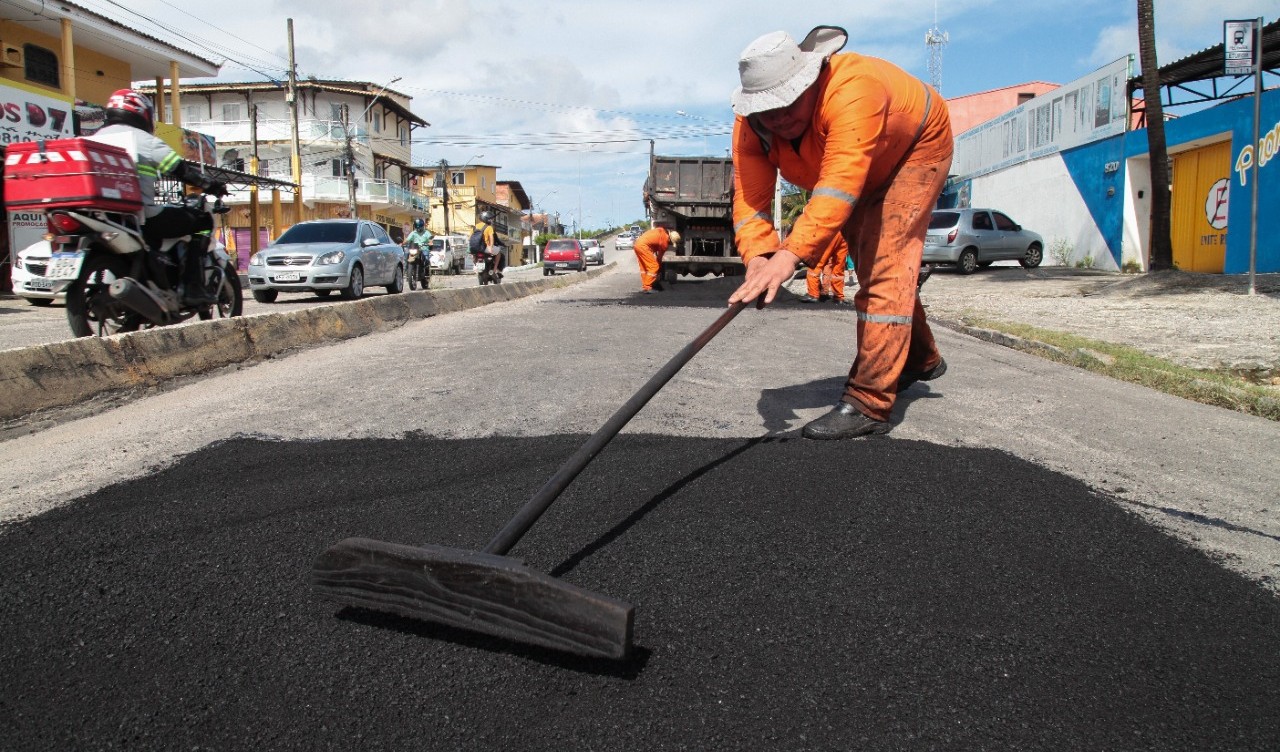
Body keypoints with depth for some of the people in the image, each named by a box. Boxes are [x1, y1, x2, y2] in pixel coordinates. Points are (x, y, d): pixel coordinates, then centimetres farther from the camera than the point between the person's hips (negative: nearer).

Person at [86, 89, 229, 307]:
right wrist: (213, 186, 5)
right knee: (203, 221, 4)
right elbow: (181, 170, -6)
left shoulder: (95, 138, 17)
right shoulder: (143, 139, -2)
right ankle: (193, 289, -6)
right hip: (142, 216, -8)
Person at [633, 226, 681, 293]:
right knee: (654, 267, -3)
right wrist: (660, 266, 21)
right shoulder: (665, 242, -8)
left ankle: (644, 287, 22)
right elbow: (659, 256, 5)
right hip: (643, 246, -9)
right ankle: (647, 288, -5)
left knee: (644, 267, 18)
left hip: (637, 243, 9)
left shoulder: (662, 231, 12)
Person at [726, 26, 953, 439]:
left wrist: (791, 253, -67)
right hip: (866, 173, 8)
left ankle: (869, 404, -19)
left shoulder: (852, 90, -44)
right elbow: (749, 195, -32)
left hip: (915, 148, -7)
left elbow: (841, 184, -56)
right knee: (869, 265, 19)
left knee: (885, 262, -21)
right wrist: (757, 256, -51)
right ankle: (921, 359, 42)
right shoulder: (751, 121, -25)